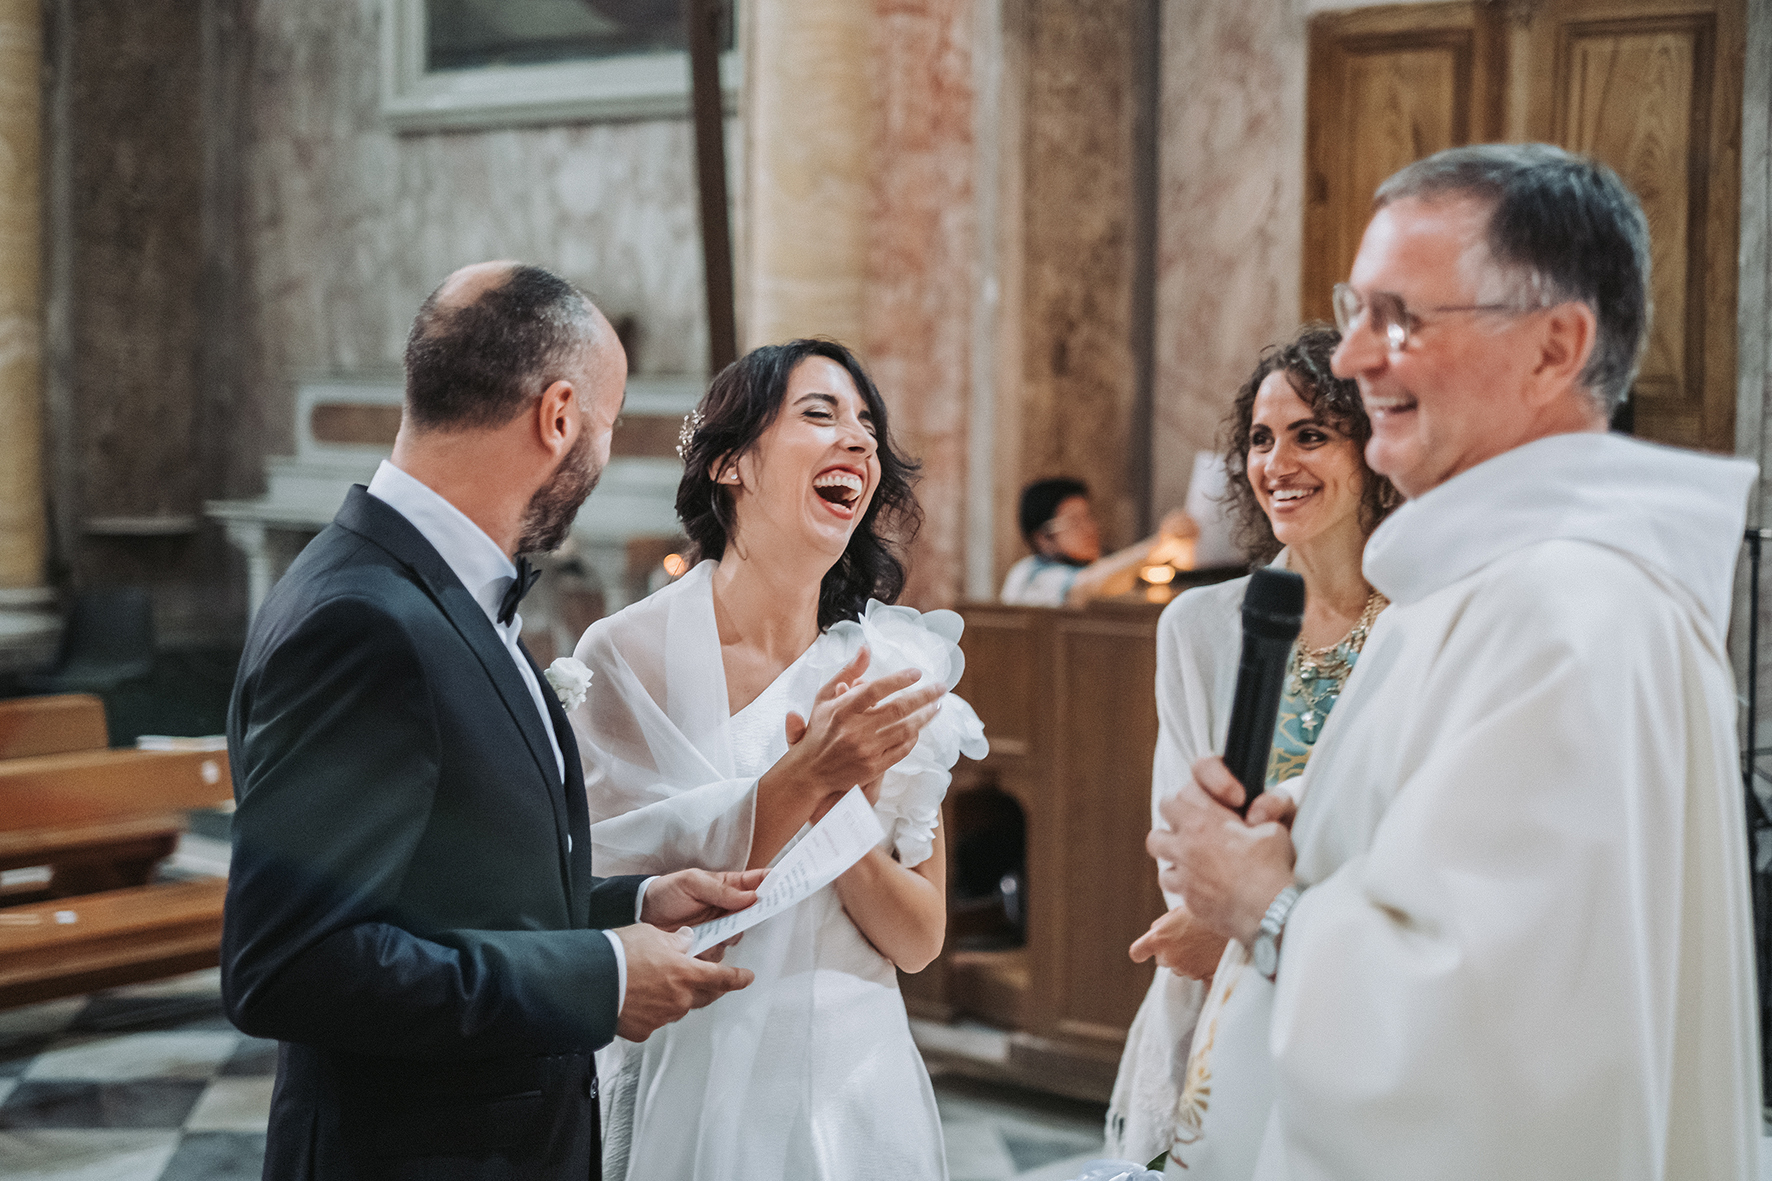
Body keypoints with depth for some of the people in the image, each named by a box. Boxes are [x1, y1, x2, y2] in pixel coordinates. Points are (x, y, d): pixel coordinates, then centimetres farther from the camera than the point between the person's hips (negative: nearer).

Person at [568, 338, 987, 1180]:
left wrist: (839, 819, -18)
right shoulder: (626, 656, -10)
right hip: (688, 1088, -3)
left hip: (858, 1088, 3)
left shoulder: (896, 667, -1)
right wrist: (802, 780, -23)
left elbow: (919, 940, 0)